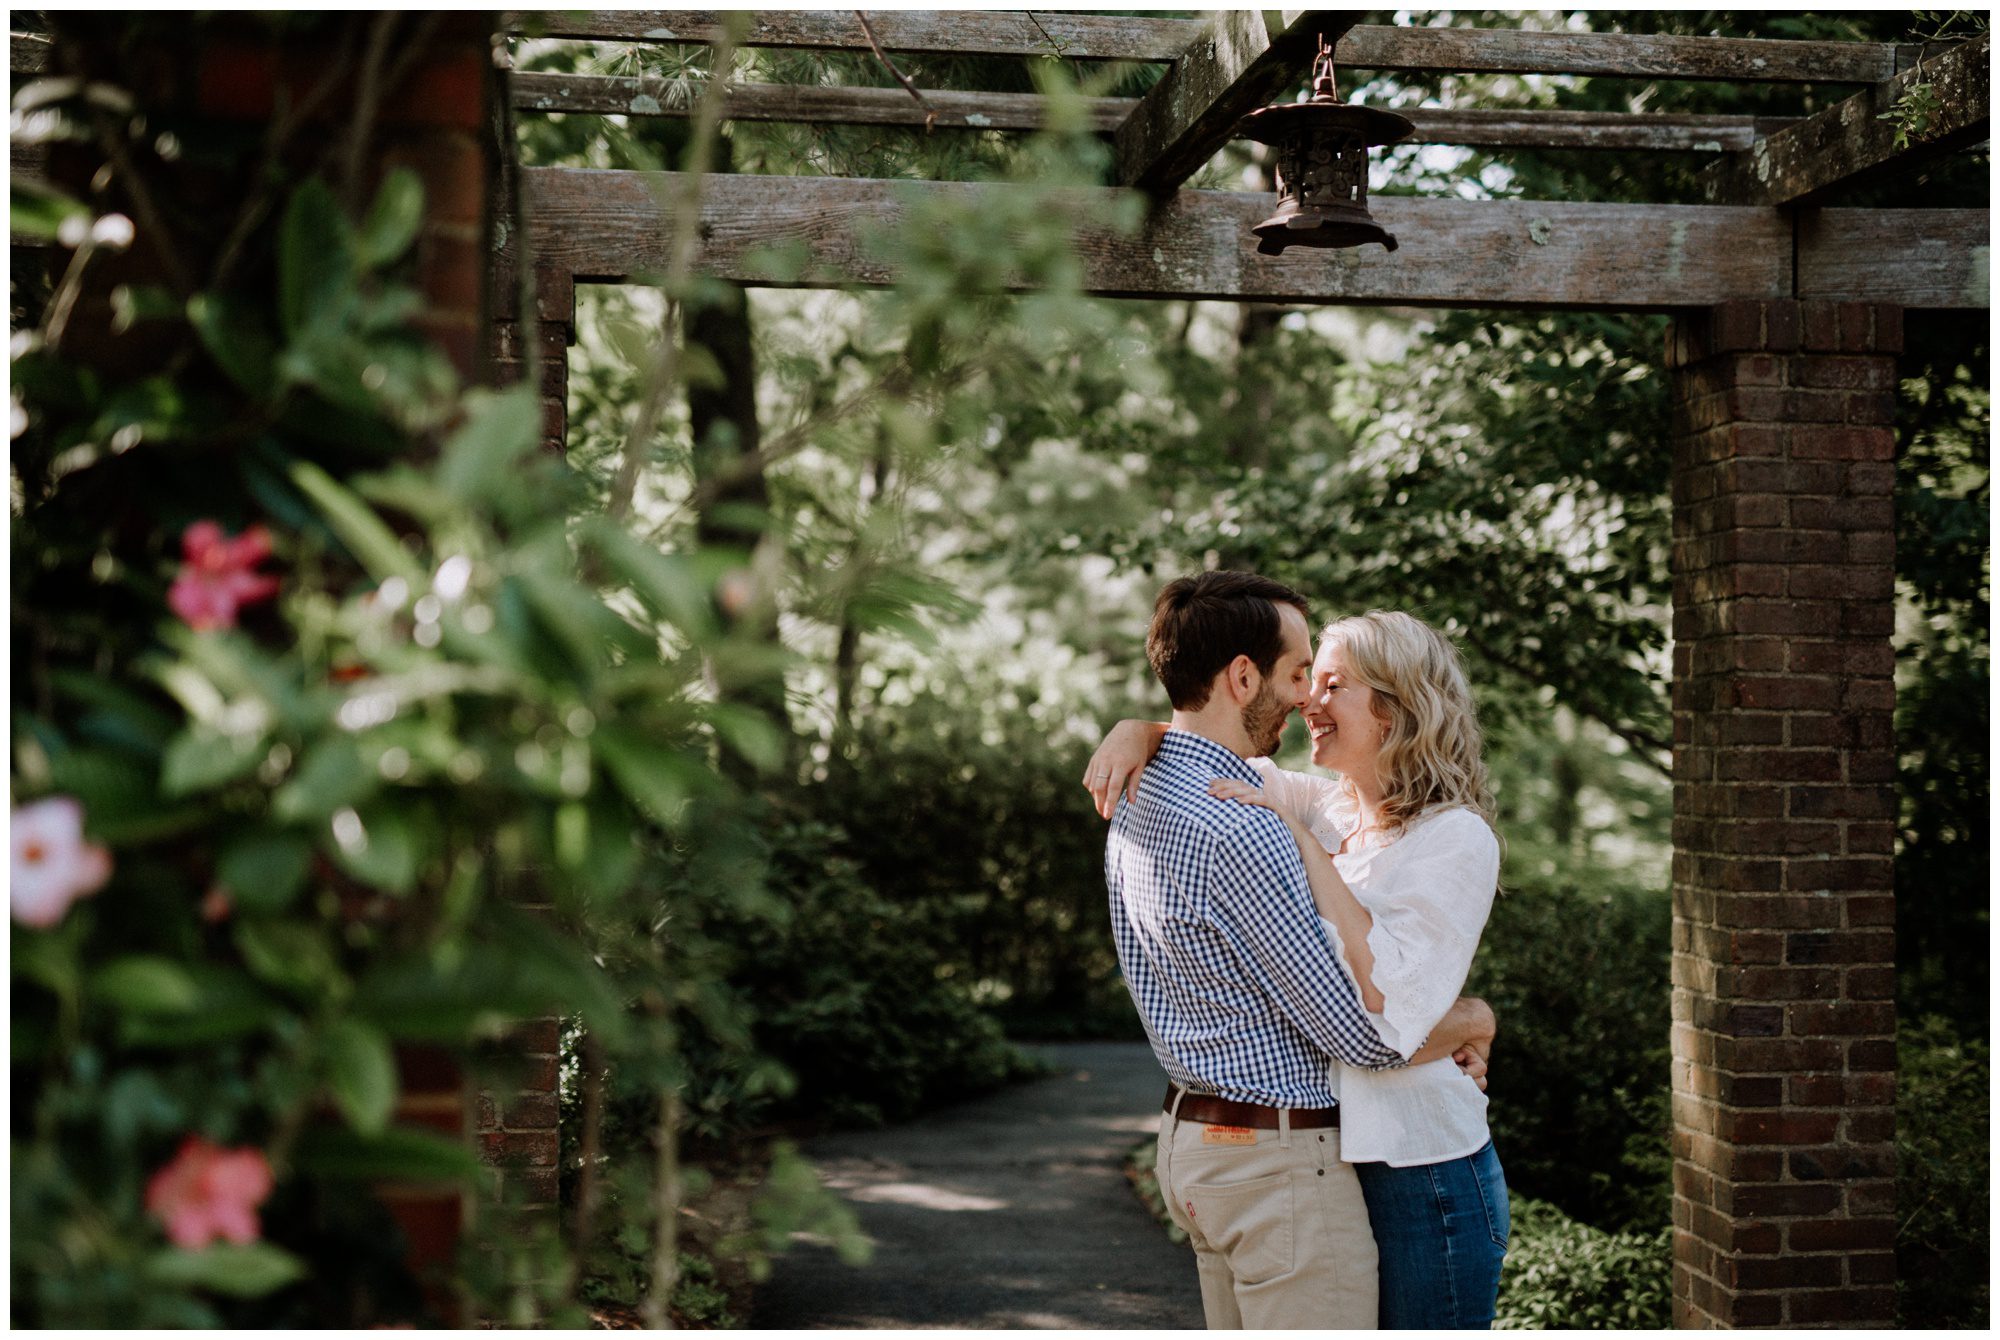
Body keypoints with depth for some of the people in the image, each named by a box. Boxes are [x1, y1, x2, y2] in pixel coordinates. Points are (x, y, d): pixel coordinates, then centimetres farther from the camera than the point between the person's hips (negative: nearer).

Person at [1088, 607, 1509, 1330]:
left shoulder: (1456, 839, -13)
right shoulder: (1328, 810, 7)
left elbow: (1390, 1005, -26)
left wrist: (1299, 839, -22)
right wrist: (1138, 731, -2)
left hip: (1422, 1171, -7)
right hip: (1328, 1157, 7)